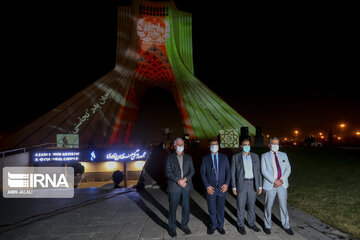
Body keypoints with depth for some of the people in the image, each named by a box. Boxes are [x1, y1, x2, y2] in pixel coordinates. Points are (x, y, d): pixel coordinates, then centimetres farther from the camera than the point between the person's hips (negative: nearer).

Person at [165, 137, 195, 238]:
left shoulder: (188, 157, 9)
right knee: (172, 208, 7)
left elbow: (192, 171, 3)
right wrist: (178, 181, -17)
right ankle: (172, 228, 26)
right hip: (174, 187, -3)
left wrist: (185, 179, -14)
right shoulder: (170, 157, -1)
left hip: (186, 187, 3)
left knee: (186, 207, 10)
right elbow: (168, 172, -8)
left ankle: (184, 225, 31)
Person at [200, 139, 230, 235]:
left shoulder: (224, 157, 5)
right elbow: (202, 173, -1)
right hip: (211, 188, -1)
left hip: (222, 187, 1)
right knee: (212, 209, 9)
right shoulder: (205, 158, 0)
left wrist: (226, 184, -6)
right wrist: (207, 186, -8)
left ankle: (220, 226, 30)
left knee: (221, 208, 11)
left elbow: (228, 171, 4)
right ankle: (213, 226, 30)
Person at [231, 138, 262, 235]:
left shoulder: (255, 156, 5)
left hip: (253, 184, 3)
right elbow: (233, 173, -2)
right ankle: (241, 225, 24)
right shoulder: (236, 157, -3)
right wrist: (234, 187, -6)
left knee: (252, 206, 15)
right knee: (241, 206, 7)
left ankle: (251, 223, 34)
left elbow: (258, 172, 8)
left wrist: (260, 186, 4)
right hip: (241, 185, -2)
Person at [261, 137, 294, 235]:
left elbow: (288, 169, 2)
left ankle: (286, 226, 30)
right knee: (268, 206, 8)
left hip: (282, 185, 2)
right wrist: (275, 181, -18)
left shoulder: (283, 155, 9)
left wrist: (281, 180, -12)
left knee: (283, 206, 11)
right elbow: (264, 171, -9)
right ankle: (267, 226, 26)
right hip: (270, 185, -2)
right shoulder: (265, 156, 0)